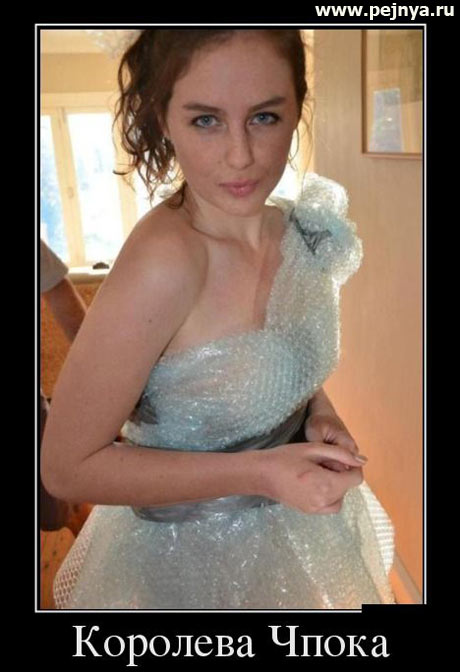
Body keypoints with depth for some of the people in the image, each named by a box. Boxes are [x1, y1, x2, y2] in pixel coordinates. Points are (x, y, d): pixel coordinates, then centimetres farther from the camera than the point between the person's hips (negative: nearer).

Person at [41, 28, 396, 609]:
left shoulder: (297, 227, -10)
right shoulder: (162, 261, -31)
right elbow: (67, 466, -23)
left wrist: (319, 413, -11)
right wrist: (261, 473, -28)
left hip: (300, 517, 6)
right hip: (196, 554, -6)